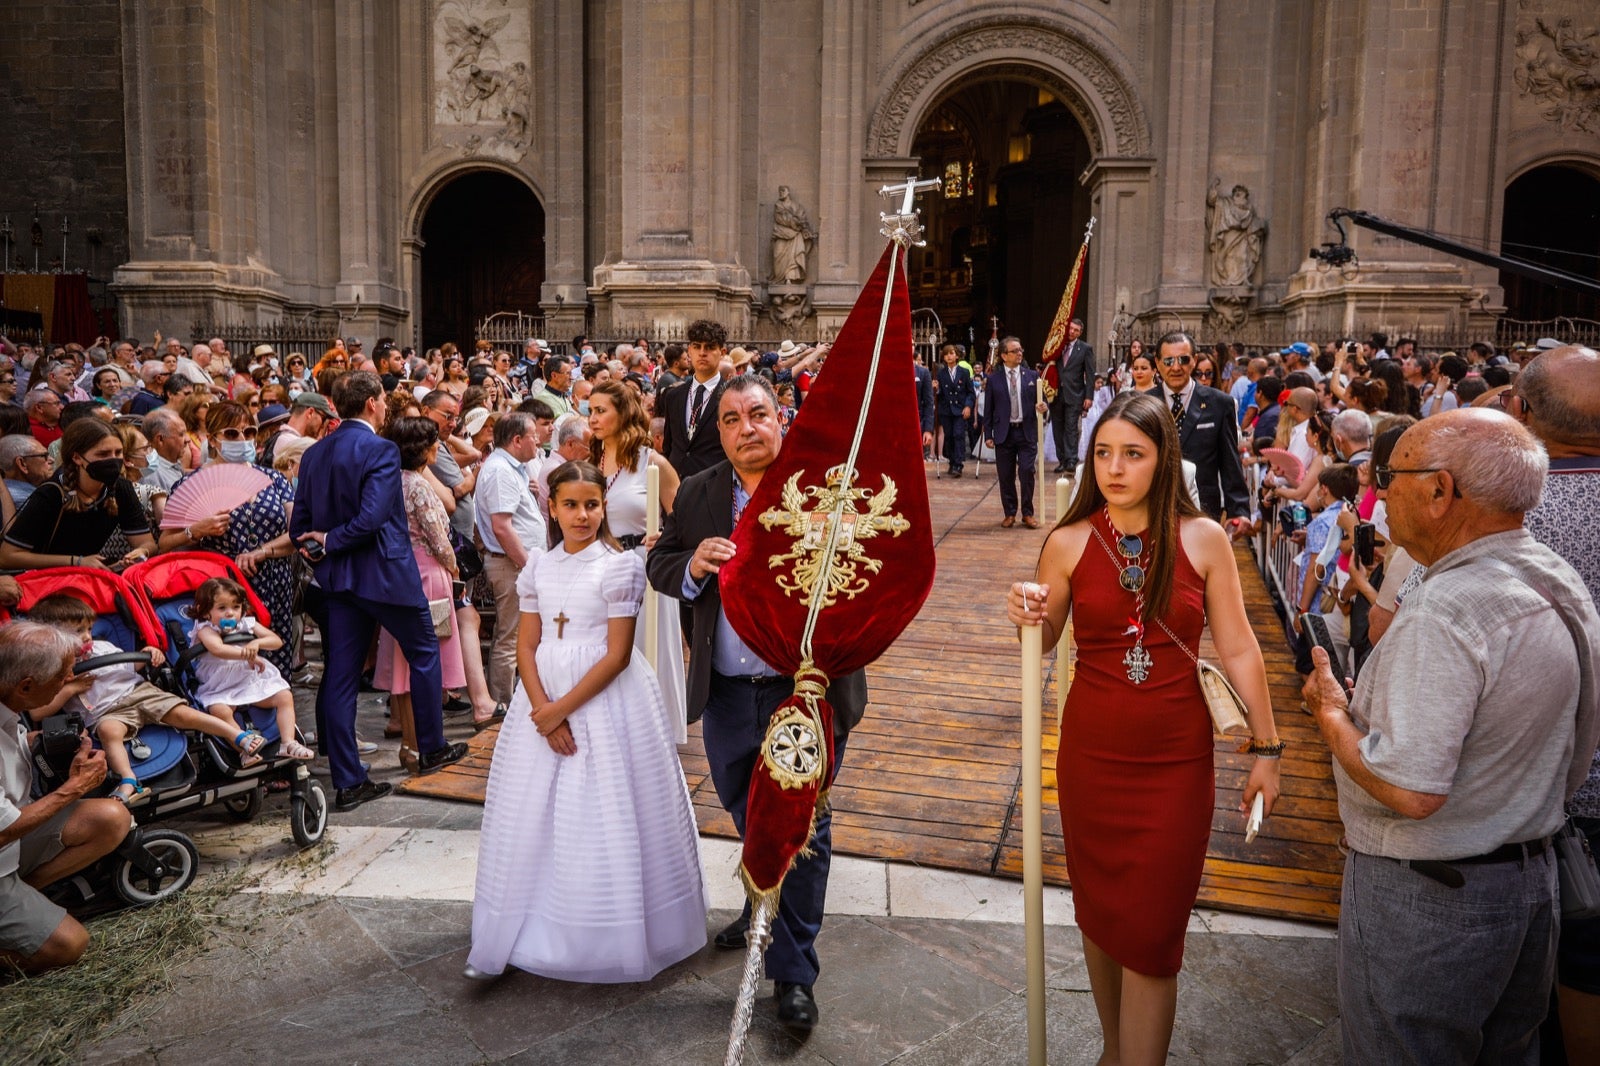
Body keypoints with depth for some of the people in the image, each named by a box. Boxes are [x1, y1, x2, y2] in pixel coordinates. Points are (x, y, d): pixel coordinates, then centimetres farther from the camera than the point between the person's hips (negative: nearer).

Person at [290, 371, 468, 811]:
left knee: (340, 674, 6)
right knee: (424, 651, 15)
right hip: (385, 573, -6)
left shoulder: (314, 454, 7)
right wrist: (330, 543, -11)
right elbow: (372, 518, -23)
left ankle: (348, 782, 10)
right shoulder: (381, 450, -14)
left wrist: (323, 552, 10)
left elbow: (299, 525, 6)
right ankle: (432, 749, 26)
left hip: (338, 577, 7)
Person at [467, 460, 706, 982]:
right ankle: (535, 932, 24)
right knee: (535, 814, 9)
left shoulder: (620, 566, -8)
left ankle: (608, 939, 16)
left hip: (605, 699, -5)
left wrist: (563, 708, -14)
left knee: (603, 815, 0)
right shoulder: (539, 567, 7)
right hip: (543, 698, 5)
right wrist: (543, 710, -11)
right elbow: (527, 647, 4)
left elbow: (617, 655, -12)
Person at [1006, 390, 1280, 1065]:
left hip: (1176, 758, -1)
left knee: (1151, 931, 1)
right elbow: (1045, 641, 7)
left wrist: (1266, 746, 0)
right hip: (1092, 753, 2)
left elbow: (1238, 650, -1)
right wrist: (1025, 616, -15)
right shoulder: (1069, 542, -5)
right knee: (1099, 909, 16)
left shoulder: (1203, 540, -6)